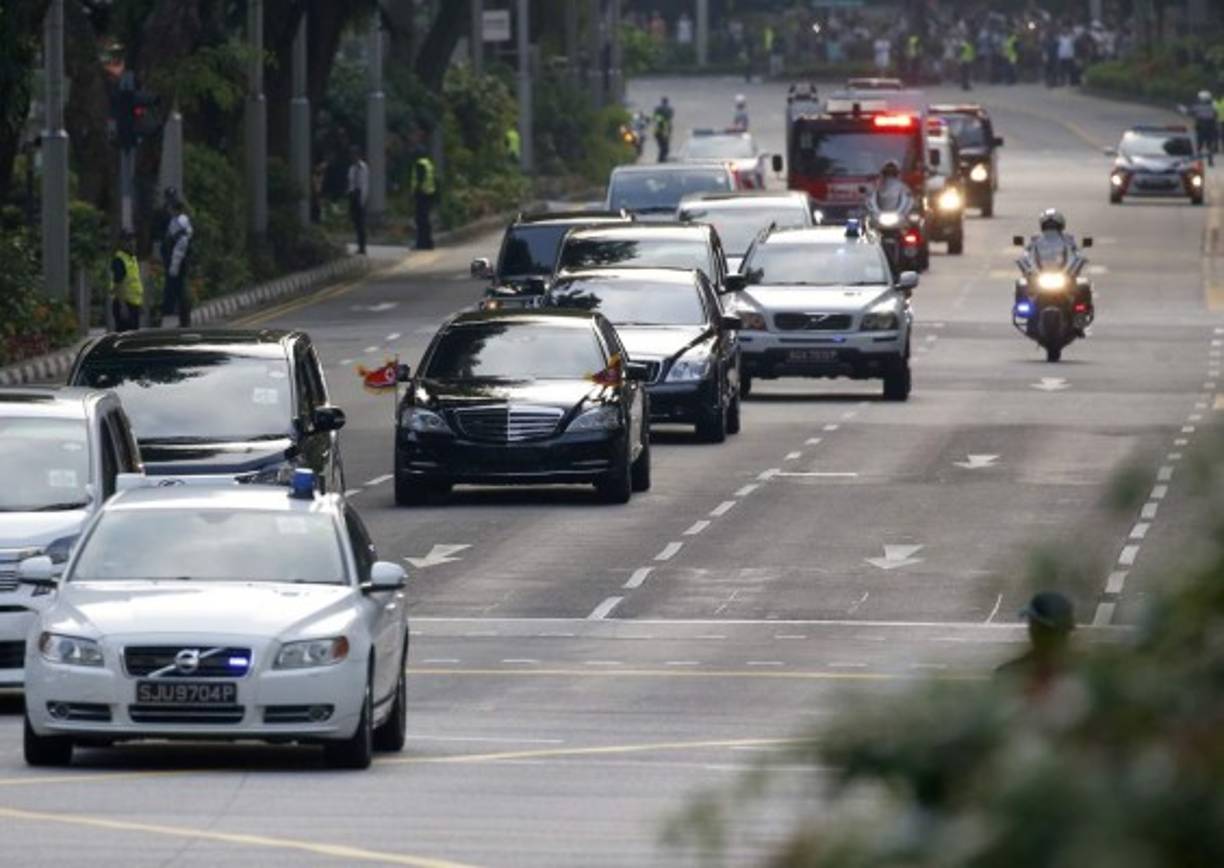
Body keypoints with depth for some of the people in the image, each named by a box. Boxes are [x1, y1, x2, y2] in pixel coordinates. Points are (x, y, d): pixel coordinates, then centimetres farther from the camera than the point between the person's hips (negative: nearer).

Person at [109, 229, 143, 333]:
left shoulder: (133, 258, 15)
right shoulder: (119, 260, -14)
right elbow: (118, 285, -19)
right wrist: (122, 306, -24)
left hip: (134, 304, 10)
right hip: (124, 304, -10)